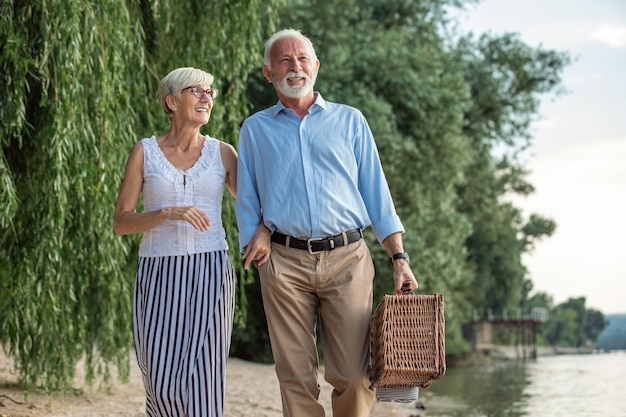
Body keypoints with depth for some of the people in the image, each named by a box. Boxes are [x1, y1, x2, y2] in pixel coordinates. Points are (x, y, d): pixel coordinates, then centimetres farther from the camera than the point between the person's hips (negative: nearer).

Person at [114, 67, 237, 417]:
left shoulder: (222, 152, 8)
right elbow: (121, 223, 1)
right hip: (159, 274, 0)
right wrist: (168, 213, -14)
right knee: (162, 382, -3)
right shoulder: (145, 152, 5)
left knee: (203, 378, -7)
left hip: (210, 273, 0)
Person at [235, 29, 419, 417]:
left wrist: (399, 257, 3)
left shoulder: (350, 121, 13)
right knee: (296, 377, 0)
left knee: (353, 374, -4)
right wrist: (255, 242, -1)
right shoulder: (255, 129, 14)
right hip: (284, 263, 0)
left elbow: (376, 191, 10)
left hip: (347, 258, 0)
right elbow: (247, 201, 13)